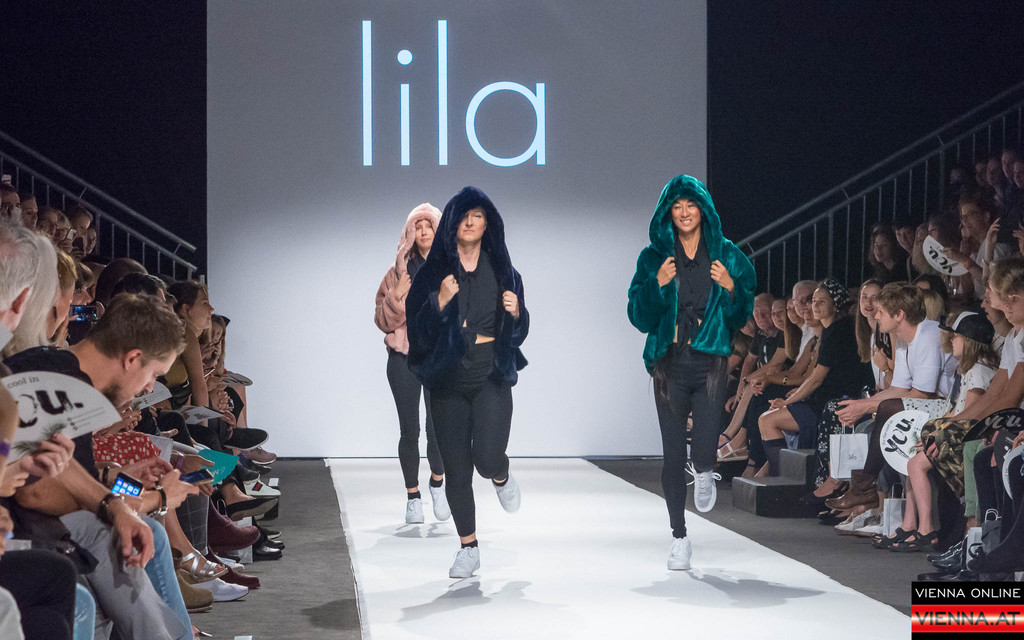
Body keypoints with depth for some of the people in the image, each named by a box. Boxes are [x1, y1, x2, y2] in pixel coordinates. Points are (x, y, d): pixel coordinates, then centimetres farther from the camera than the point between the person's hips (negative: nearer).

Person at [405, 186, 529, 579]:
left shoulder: (501, 270, 6)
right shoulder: (433, 272, 2)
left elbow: (520, 332, 10)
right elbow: (416, 330, -4)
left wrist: (516, 312, -12)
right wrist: (439, 303, -20)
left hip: (491, 377, 0)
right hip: (448, 381, 1)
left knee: (487, 459, -18)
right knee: (456, 469, 3)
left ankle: (502, 477, 20)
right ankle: (468, 549, 18)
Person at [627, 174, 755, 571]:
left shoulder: (726, 255, 7)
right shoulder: (654, 257, 6)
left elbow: (742, 315, 9)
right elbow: (639, 317, 2)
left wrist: (730, 288, -11)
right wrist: (657, 285, -14)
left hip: (710, 362, 0)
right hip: (670, 363, 1)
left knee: (704, 452, -12)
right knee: (673, 455, 2)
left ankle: (703, 474, 27)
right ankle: (679, 537, 15)